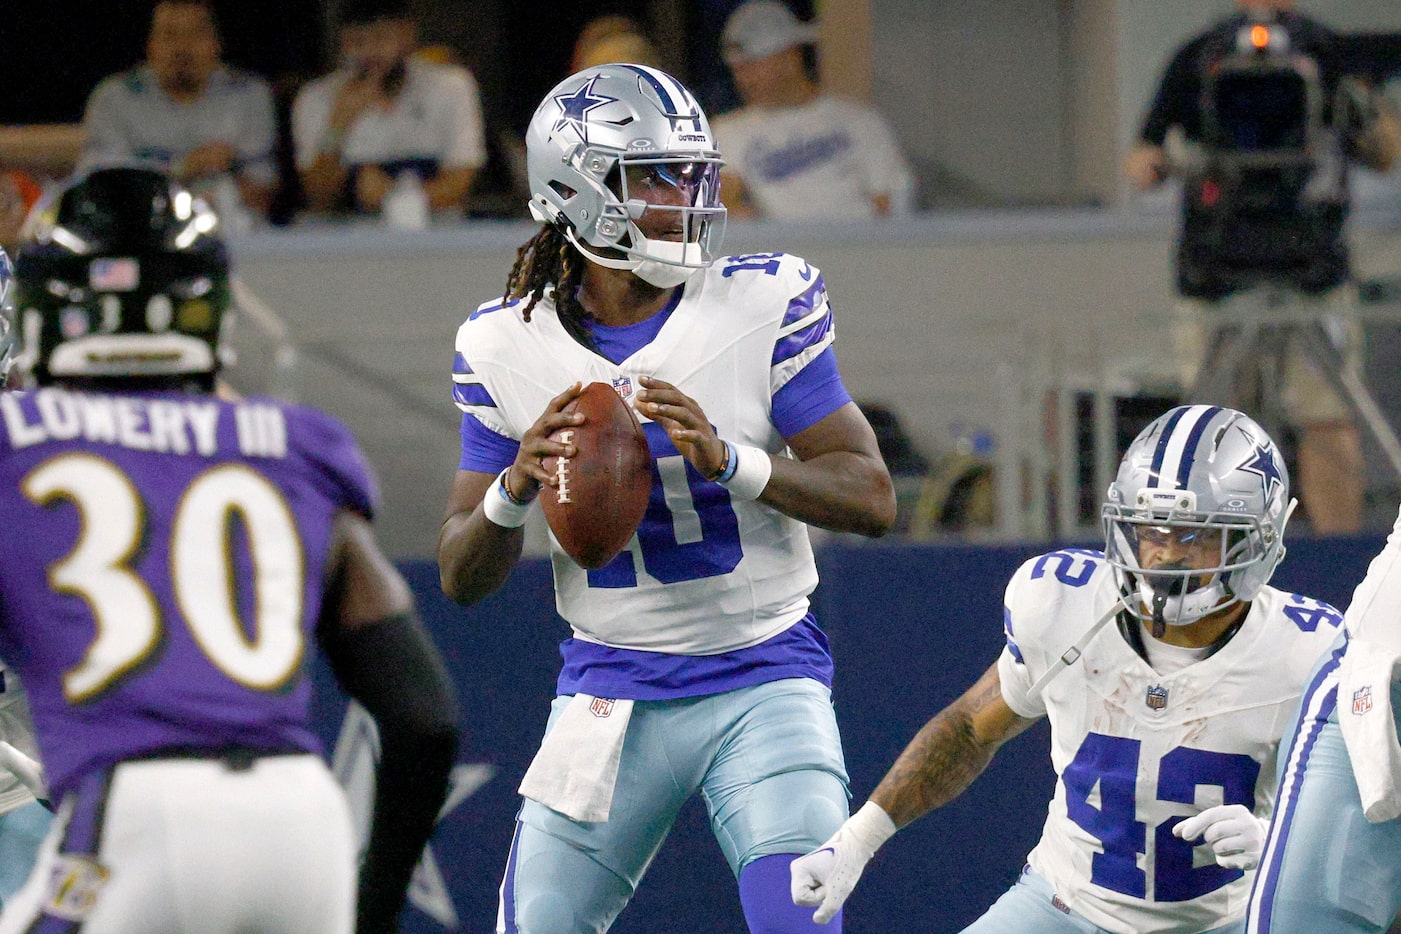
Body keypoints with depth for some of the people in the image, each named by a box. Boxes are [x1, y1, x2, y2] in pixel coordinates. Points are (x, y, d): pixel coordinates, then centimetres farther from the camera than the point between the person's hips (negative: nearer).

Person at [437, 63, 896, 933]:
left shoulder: (766, 306, -7)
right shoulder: (508, 347, -1)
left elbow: (871, 497, -10)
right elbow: (462, 576, 3)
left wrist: (727, 459, -25)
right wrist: (515, 489, -19)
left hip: (762, 679, -2)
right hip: (608, 689, 2)